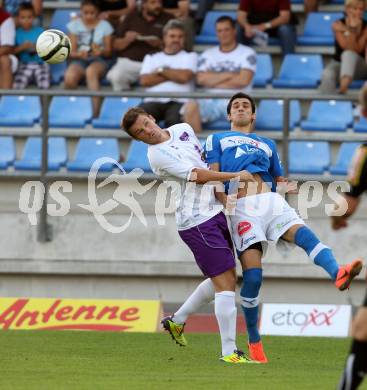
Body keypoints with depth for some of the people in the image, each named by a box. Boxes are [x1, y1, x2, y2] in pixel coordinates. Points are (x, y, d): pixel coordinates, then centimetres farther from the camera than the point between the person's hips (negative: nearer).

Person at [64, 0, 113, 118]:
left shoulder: (104, 26, 8)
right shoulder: (75, 25, 9)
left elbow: (108, 52, 6)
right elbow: (71, 51, 3)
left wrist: (100, 51, -18)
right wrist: (80, 54, -21)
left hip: (99, 60, -1)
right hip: (79, 59, 1)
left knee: (91, 71, -40)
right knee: (69, 77, -36)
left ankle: (96, 111, -45)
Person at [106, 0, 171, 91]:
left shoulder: (167, 19, 10)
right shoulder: (132, 18, 15)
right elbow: (116, 45, 14)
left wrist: (159, 44, -13)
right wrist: (127, 40, -7)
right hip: (128, 61, 1)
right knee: (115, 76, -31)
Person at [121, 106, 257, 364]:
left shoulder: (183, 129, 10)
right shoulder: (158, 155, -14)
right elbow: (198, 175, -15)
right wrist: (236, 176, -11)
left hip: (214, 212, 9)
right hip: (198, 222, -9)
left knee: (225, 279, 16)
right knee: (225, 282, -11)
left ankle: (177, 321, 28)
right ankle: (229, 351, -9)